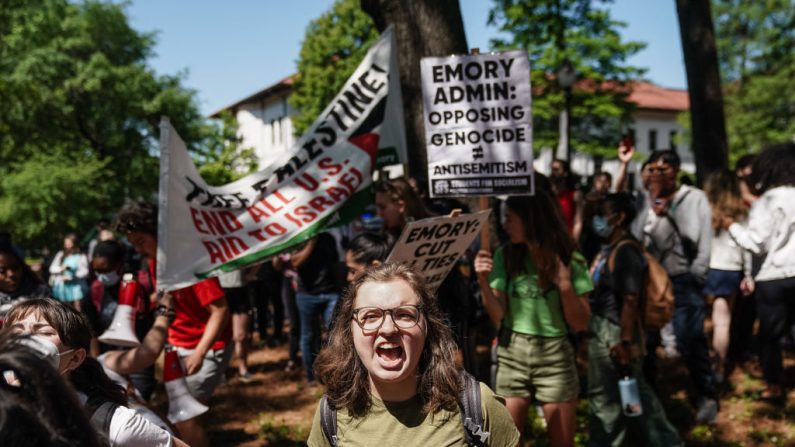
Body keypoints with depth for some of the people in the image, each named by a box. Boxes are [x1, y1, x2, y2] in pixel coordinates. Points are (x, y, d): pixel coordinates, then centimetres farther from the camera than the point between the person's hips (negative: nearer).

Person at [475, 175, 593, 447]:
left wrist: (565, 285, -20)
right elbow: (499, 317, -3)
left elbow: (580, 324, -5)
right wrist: (483, 282, -17)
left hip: (554, 357, -1)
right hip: (512, 355, 2)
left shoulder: (570, 261, -7)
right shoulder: (505, 256, -3)